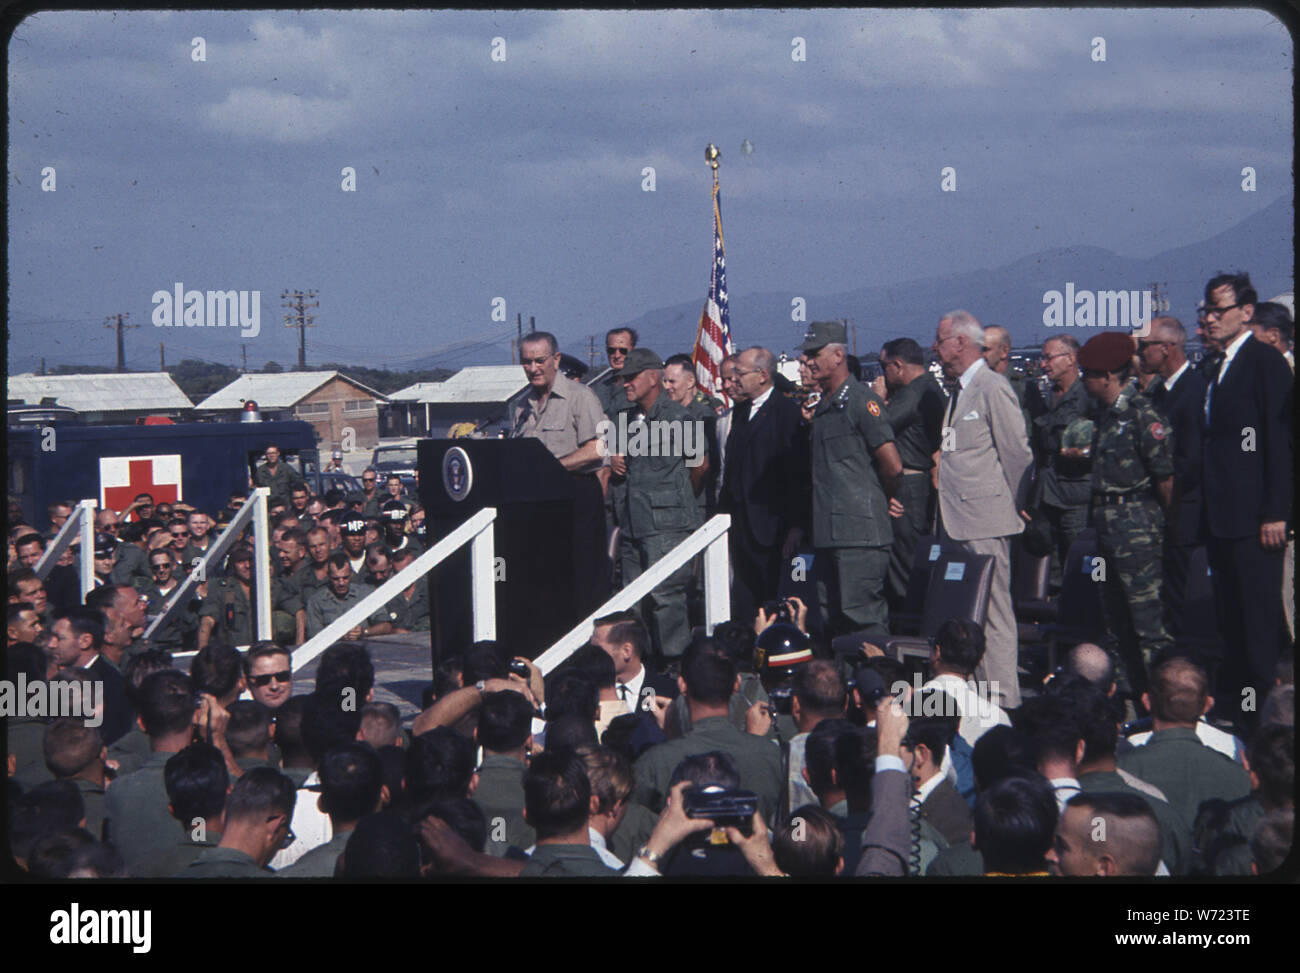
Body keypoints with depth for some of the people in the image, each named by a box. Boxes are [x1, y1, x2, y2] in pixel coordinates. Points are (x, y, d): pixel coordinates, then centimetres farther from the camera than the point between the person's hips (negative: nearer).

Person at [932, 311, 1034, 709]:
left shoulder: (993, 388, -9)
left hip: (986, 519, -9)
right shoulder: (958, 391, 18)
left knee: (993, 612, -8)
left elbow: (1017, 452, -8)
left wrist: (1015, 506, -2)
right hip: (957, 520, 9)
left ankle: (1003, 701, -6)